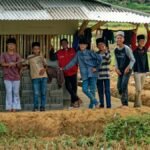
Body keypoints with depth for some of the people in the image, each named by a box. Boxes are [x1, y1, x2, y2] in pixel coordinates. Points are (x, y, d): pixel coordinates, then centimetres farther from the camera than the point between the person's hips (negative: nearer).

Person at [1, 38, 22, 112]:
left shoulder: (17, 55, 5)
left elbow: (19, 66, 0)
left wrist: (18, 64, -22)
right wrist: (9, 64, -26)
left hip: (16, 77, 1)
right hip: (7, 77, -1)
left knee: (16, 92, -1)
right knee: (9, 92, -5)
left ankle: (15, 108, 1)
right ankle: (9, 108, -2)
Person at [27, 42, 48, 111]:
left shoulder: (41, 57, 14)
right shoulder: (30, 57, 3)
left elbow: (45, 65, 18)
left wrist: (44, 69, 0)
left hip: (44, 76, 4)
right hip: (35, 77, -4)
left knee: (43, 93, 3)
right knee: (36, 93, -8)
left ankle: (42, 106, 9)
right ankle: (35, 107, -1)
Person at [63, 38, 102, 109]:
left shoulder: (90, 52, -2)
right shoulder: (78, 54, 12)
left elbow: (99, 58, -6)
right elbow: (73, 62, 18)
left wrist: (96, 68, -7)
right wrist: (64, 68, 17)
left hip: (92, 74, -4)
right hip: (85, 75, 4)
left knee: (92, 90, -5)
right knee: (85, 89, -9)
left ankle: (91, 106, 4)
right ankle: (95, 102, 6)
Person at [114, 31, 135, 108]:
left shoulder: (127, 49, -14)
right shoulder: (116, 50, 3)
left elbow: (132, 60, -10)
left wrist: (128, 68, -18)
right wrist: (117, 68, 0)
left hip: (127, 70, -6)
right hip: (120, 71, 6)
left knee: (124, 85, -16)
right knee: (119, 86, 4)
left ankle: (125, 103, -10)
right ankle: (123, 102, 19)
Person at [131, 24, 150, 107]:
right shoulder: (135, 49, -4)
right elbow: (133, 40, -17)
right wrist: (136, 30, -21)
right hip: (137, 71, -5)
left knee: (140, 89, 10)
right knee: (138, 89, -9)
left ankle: (136, 102, 19)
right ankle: (138, 103, 1)